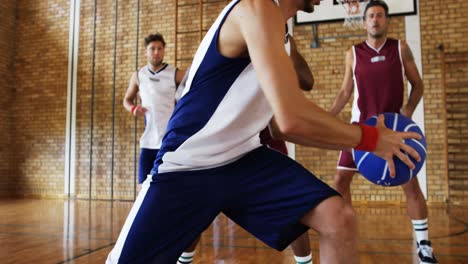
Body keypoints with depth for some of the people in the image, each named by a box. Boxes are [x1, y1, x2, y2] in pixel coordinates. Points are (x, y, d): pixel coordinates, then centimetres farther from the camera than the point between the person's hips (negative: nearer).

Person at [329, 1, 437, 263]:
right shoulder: (353, 54, 3)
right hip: (362, 126, 1)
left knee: (410, 182, -2)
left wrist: (408, 110, -13)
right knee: (340, 179, -4)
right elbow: (345, 92, 8)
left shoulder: (401, 48, 1)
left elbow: (418, 84, 5)